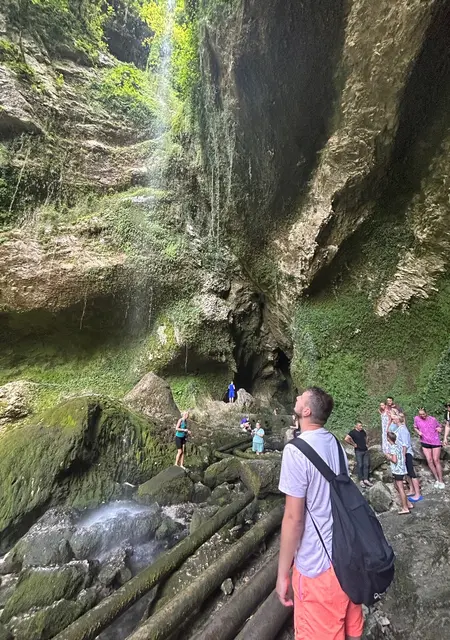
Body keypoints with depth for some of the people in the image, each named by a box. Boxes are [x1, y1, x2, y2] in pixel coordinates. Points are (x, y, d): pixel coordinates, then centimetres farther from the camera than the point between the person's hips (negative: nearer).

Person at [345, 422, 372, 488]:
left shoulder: (362, 431, 6)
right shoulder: (353, 432, -15)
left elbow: (366, 436, 28)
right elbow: (346, 439, -29)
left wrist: (366, 443, 13)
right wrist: (353, 444, -19)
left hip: (366, 450, 6)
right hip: (358, 451, -6)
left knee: (366, 465, 7)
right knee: (360, 465, -1)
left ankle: (366, 479, 16)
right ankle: (361, 480, 7)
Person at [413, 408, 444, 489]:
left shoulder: (433, 419, -8)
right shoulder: (416, 419, -6)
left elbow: (439, 427, 7)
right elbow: (415, 427, 10)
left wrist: (439, 428, -15)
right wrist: (418, 432, -9)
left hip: (435, 442, -2)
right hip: (425, 443, 2)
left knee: (436, 460, 0)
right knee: (429, 461, 4)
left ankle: (441, 481, 12)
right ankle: (437, 479, 19)